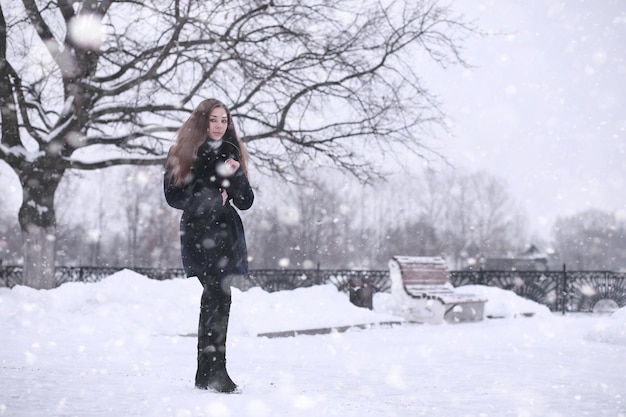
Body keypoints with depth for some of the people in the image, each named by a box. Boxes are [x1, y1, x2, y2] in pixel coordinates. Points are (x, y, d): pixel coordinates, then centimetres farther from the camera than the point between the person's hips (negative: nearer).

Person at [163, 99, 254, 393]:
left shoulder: (231, 153, 11)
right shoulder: (183, 154, 1)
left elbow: (245, 202, 6)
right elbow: (173, 196, -4)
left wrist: (236, 175, -11)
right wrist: (206, 200, -16)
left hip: (226, 232, 5)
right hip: (199, 232, -4)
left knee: (213, 299, 7)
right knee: (219, 297, -16)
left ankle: (206, 373, 14)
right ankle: (215, 371, -15)